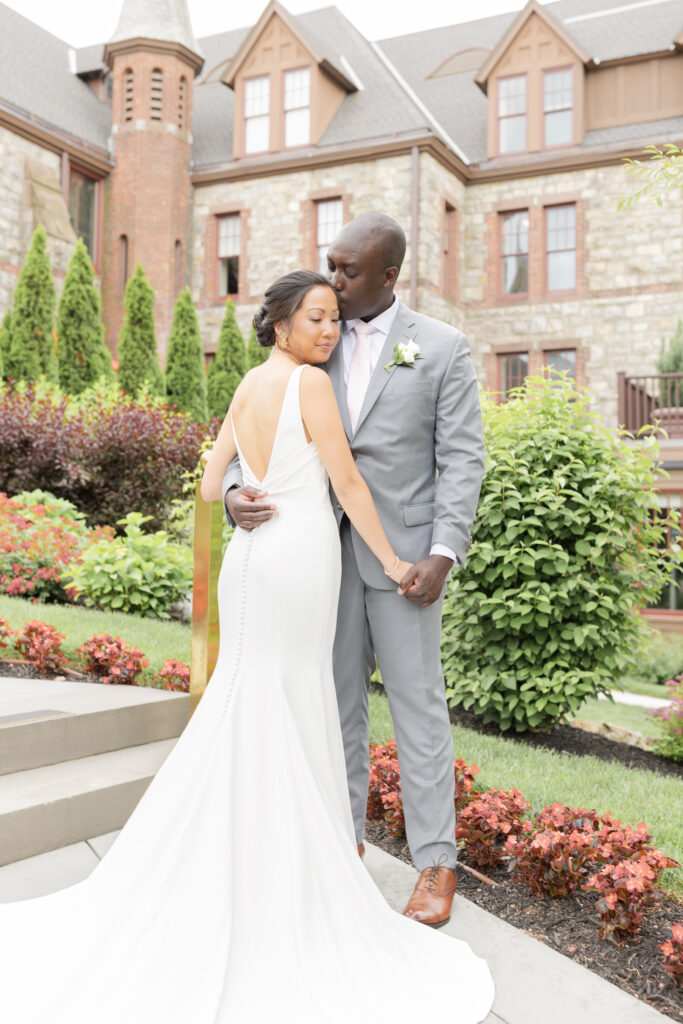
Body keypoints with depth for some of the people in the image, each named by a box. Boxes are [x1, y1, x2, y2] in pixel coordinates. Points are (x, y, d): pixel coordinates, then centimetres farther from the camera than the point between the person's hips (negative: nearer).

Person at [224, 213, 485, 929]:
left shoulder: (442, 348, -1)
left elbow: (463, 458, -5)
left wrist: (443, 554, -15)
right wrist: (235, 489, -15)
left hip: (403, 550, -3)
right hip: (327, 547, 4)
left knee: (417, 704, 2)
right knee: (337, 701, 11)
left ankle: (435, 862, 15)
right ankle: (343, 839, 26)